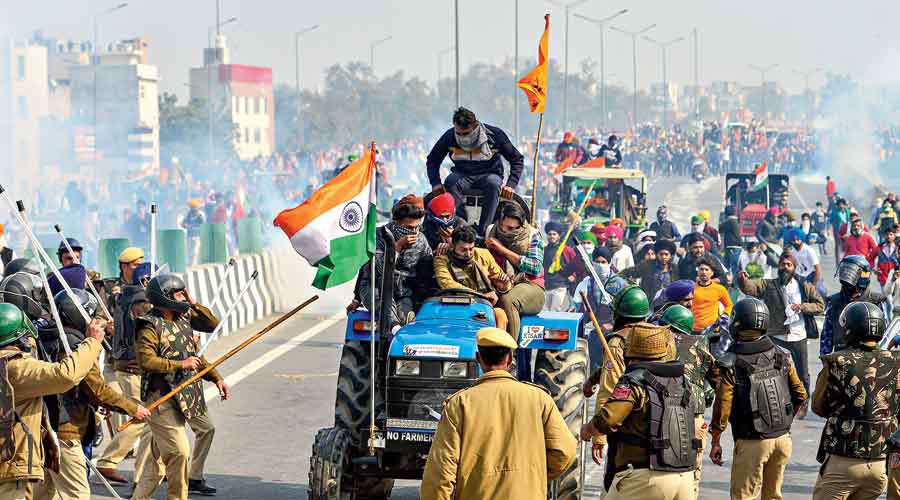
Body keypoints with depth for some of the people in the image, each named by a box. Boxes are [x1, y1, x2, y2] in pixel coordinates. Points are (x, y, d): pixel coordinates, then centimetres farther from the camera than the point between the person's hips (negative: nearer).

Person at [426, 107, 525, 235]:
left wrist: (511, 185, -16)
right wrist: (436, 183, -11)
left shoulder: (495, 135, -13)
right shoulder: (450, 136, -9)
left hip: (489, 174, -2)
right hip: (462, 175, 2)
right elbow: (432, 160, 5)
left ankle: (483, 232, -37)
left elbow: (517, 160, -3)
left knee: (493, 184, -37)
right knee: (450, 182, -33)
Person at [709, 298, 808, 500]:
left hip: (751, 443, -5)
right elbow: (800, 396, 5)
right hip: (783, 438, 5)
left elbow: (722, 407, -13)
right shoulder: (781, 356, 0)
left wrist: (715, 442, 0)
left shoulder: (731, 364, -14)